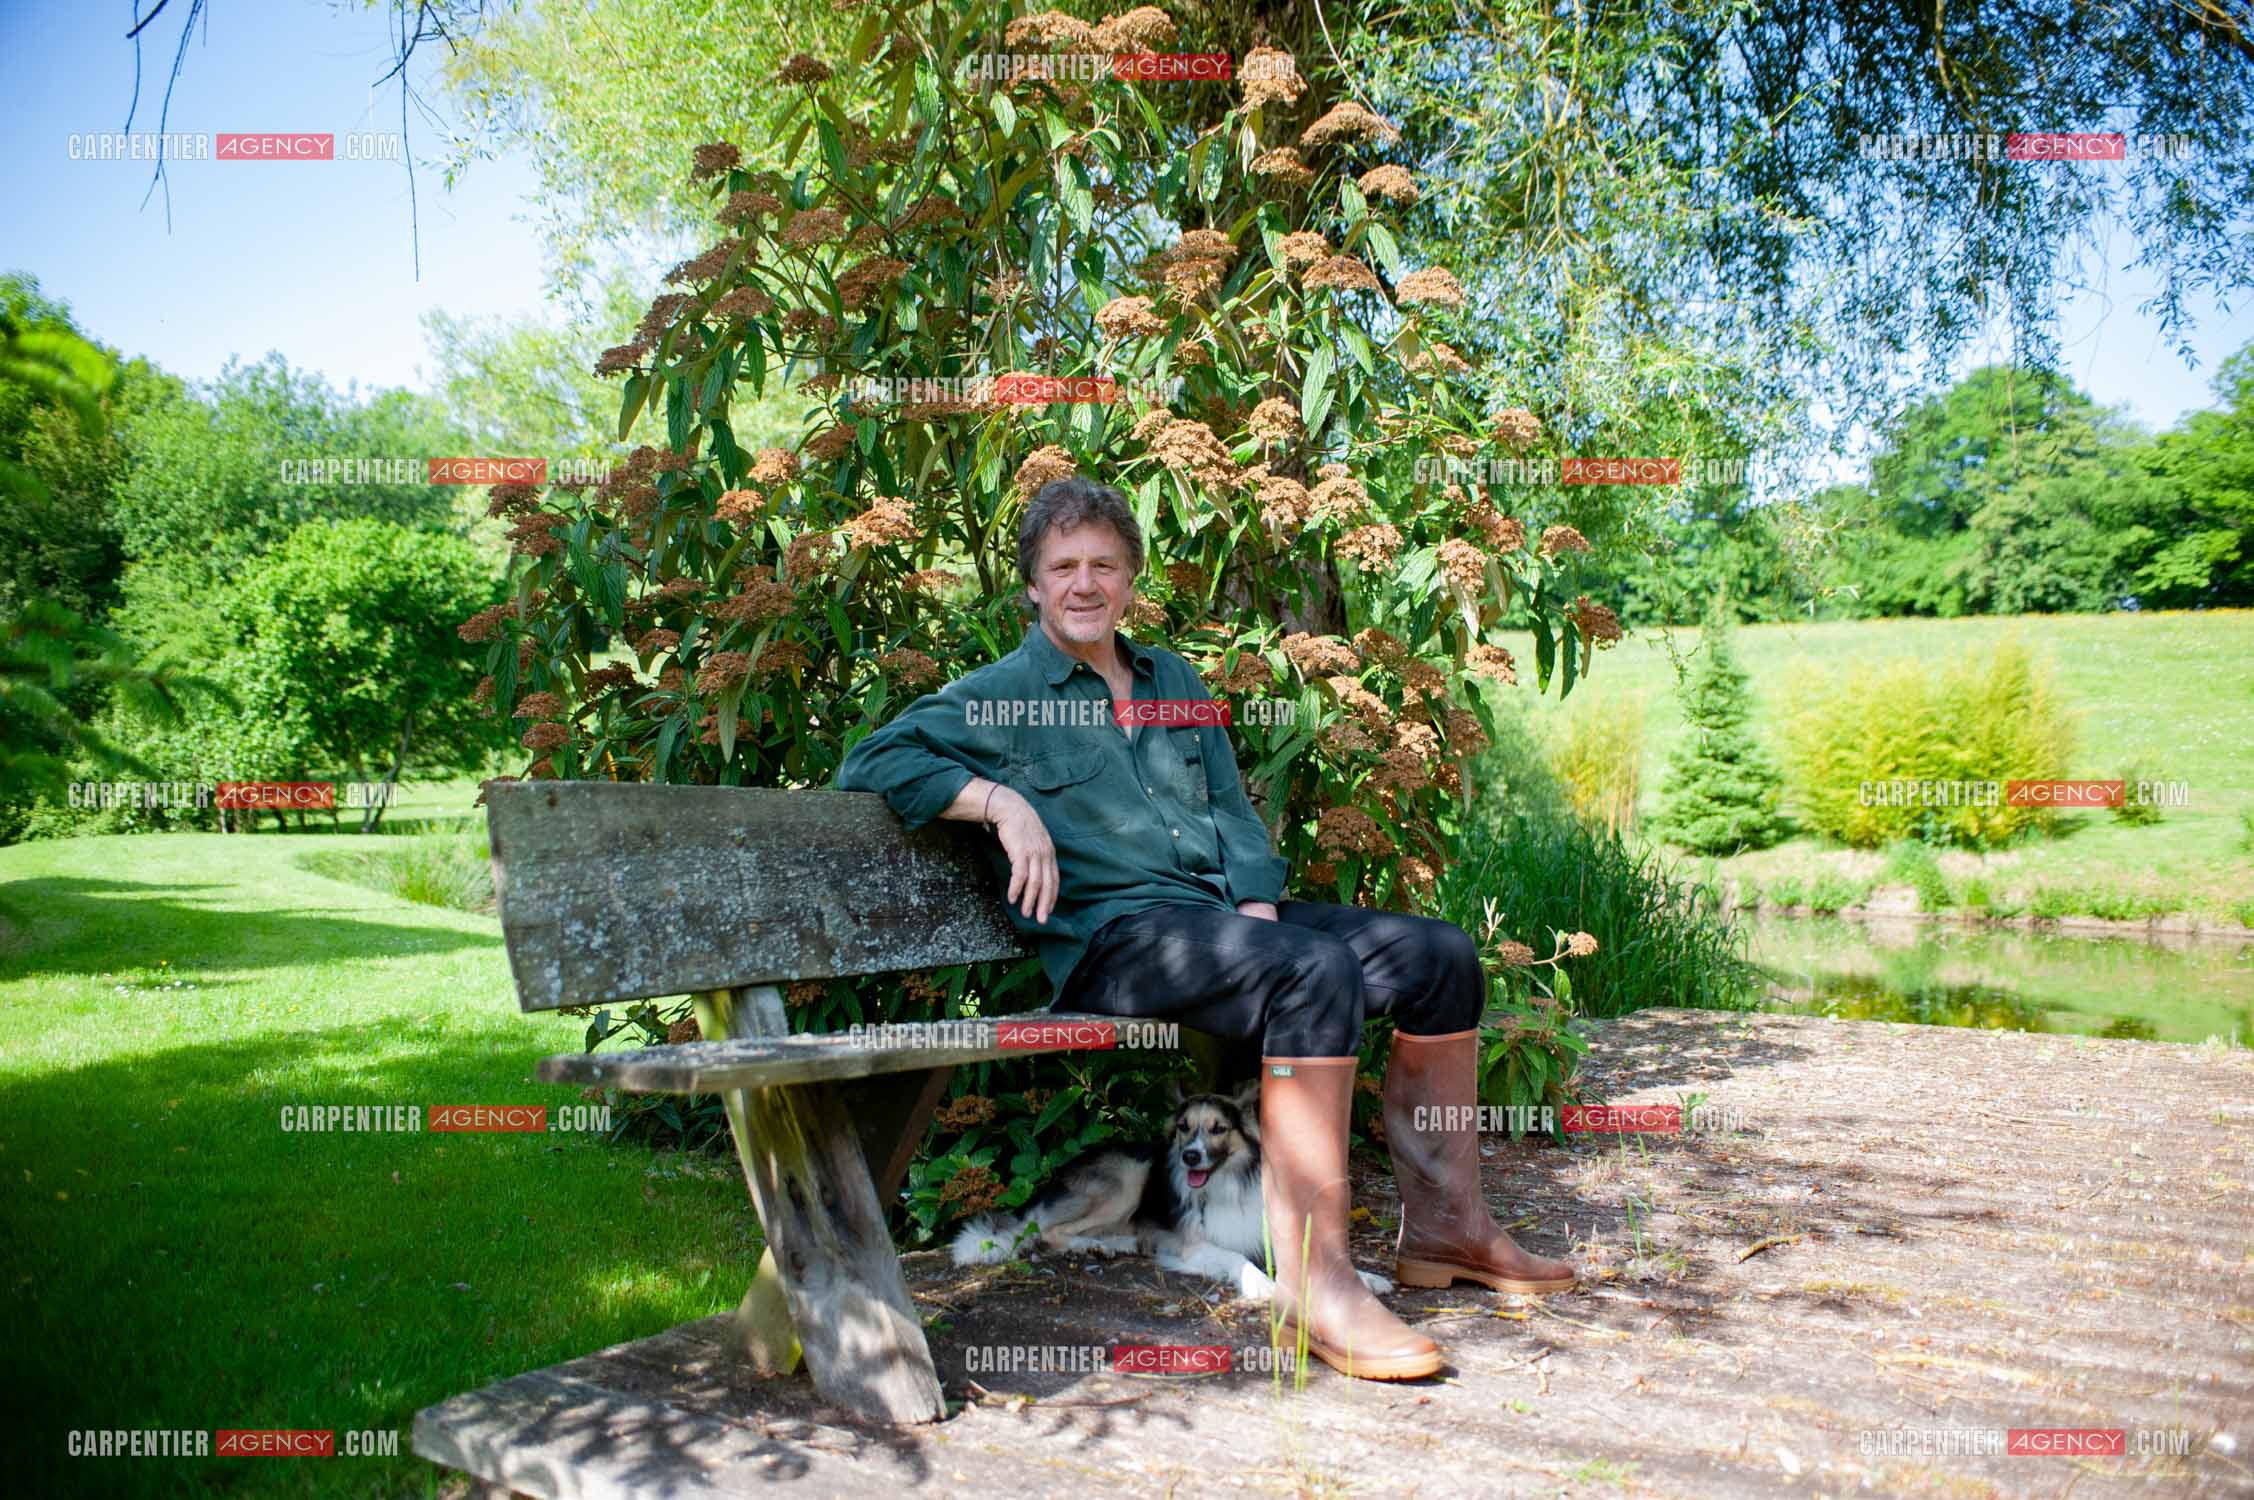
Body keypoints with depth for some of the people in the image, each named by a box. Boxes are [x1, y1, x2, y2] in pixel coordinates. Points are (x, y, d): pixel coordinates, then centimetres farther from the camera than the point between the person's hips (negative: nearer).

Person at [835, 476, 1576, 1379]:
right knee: (1314, 970, -34)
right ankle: (1311, 1282, -33)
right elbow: (871, 762, -5)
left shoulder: (1172, 679, 22)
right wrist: (1003, 803, -17)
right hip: (1112, 938, -7)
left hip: (1225, 910, 7)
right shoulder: (1000, 696, 4)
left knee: (1440, 955, -5)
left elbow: (1232, 810, 19)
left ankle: (1444, 1228, 6)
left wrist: (1259, 910, 0)